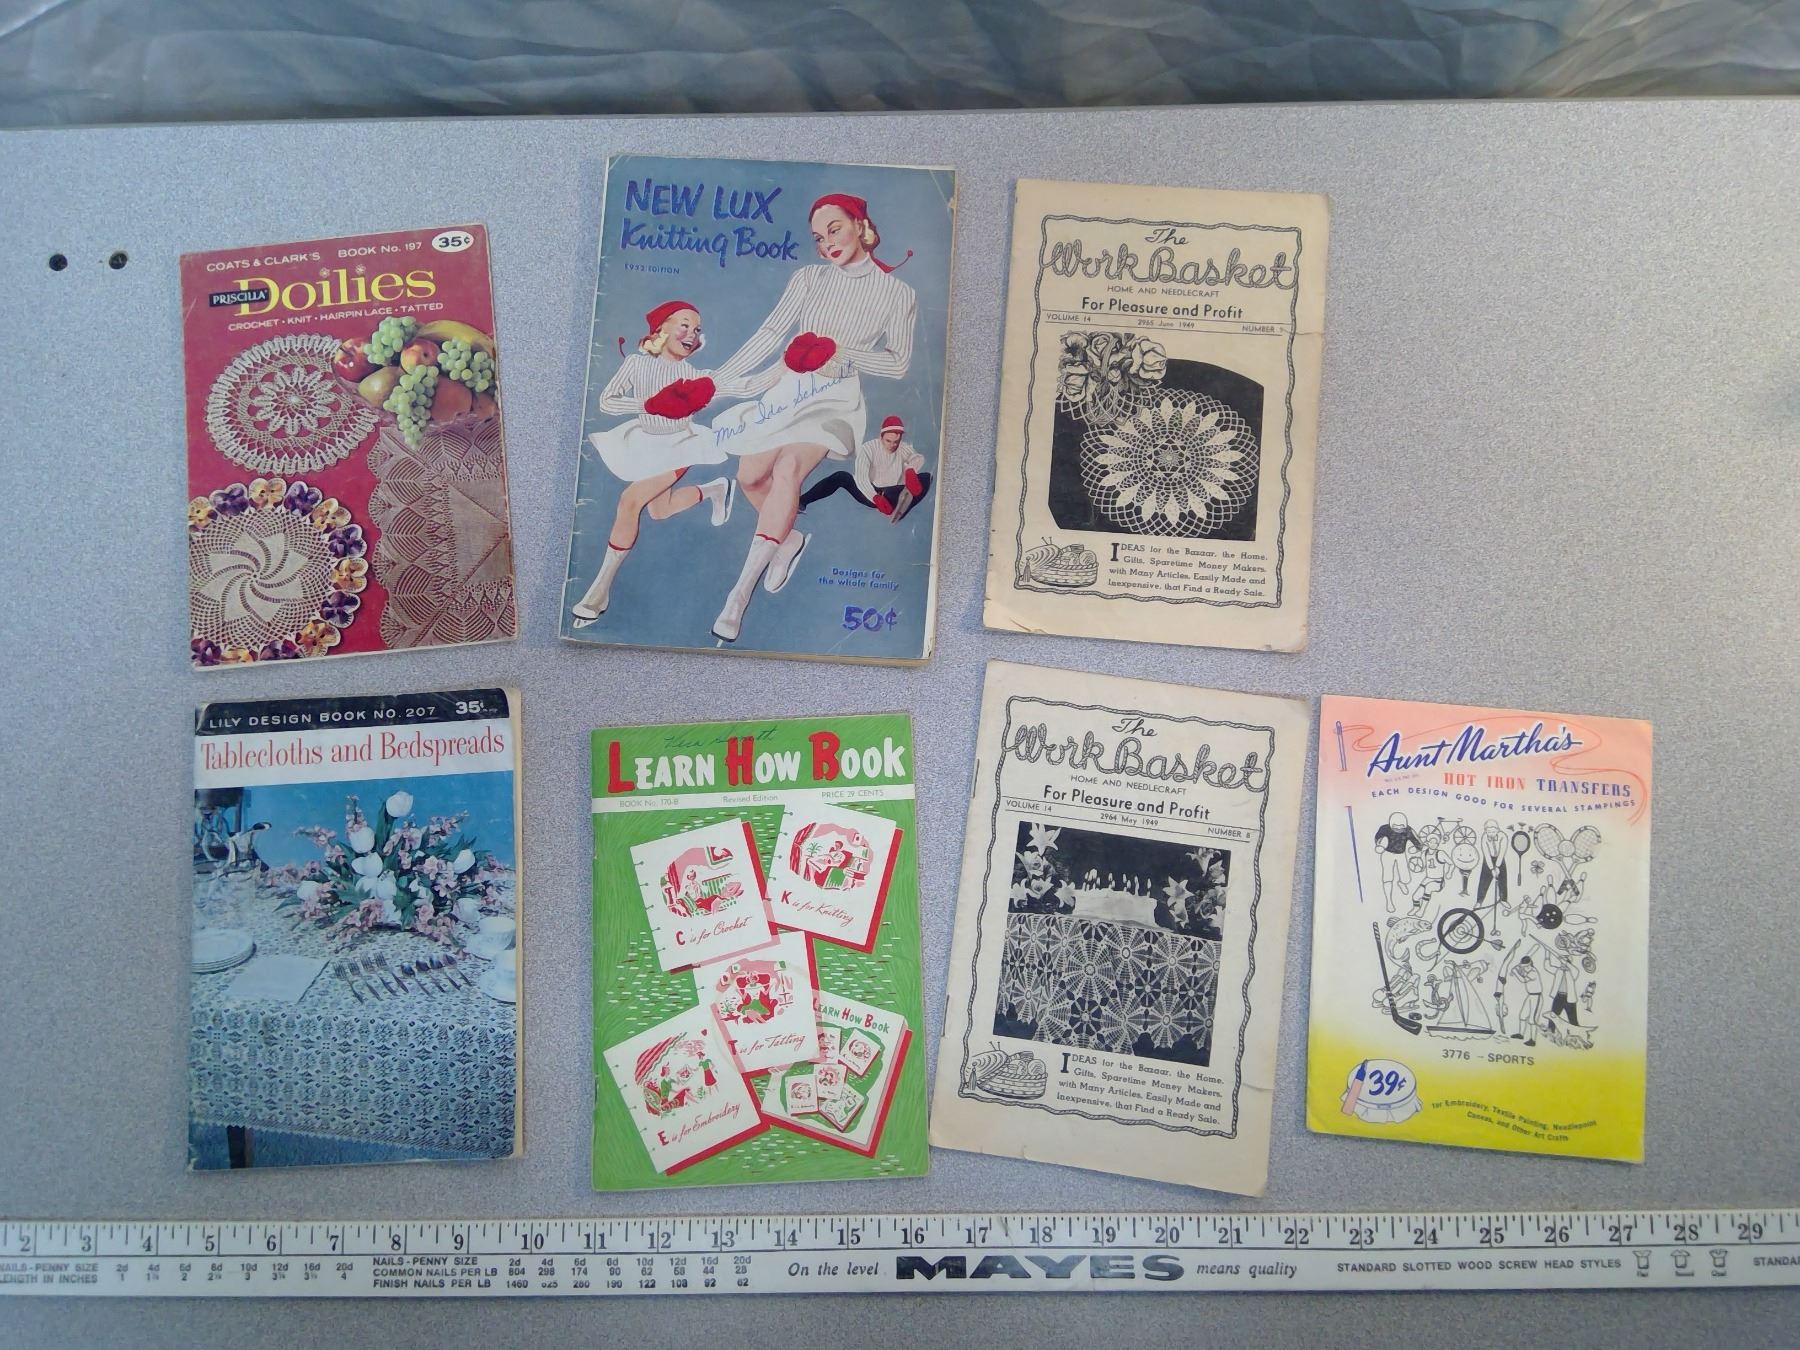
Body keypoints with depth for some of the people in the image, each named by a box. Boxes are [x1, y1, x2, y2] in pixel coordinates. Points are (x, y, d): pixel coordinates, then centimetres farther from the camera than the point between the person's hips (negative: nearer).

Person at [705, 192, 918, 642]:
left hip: (838, 395, -3)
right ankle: (789, 539, 18)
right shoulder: (809, 278, 8)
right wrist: (717, 380, -2)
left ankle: (740, 593, -28)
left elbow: (898, 364, 3)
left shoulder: (897, 293, 4)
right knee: (750, 477, -14)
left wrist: (842, 353, -12)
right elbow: (769, 334, 5)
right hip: (788, 384, 4)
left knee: (788, 469, -27)